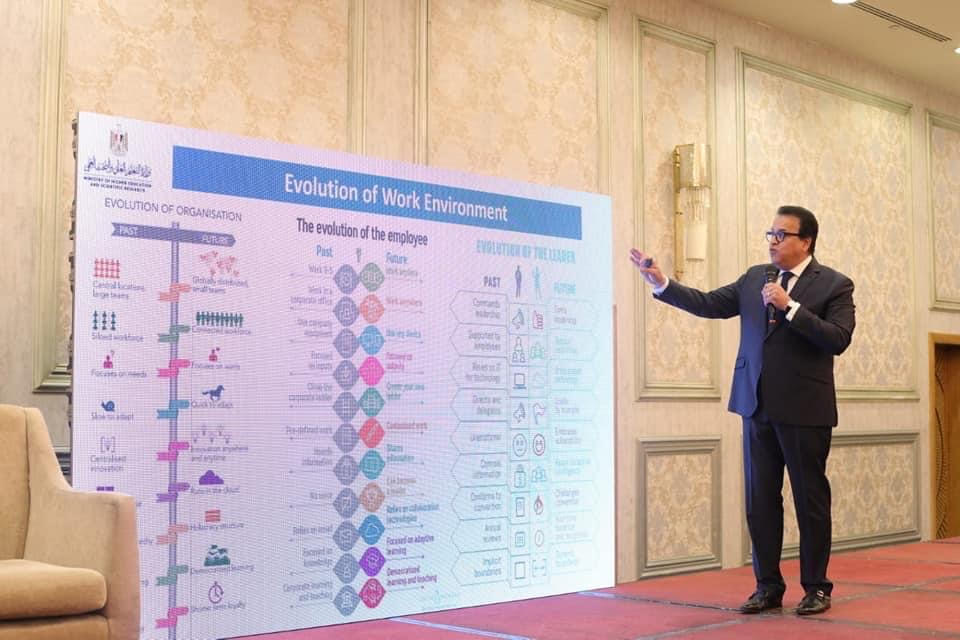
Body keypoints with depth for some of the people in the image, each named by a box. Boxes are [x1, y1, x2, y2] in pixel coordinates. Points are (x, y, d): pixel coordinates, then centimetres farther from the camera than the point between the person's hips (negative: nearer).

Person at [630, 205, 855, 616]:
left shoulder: (834, 285, -4)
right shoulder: (755, 278, 10)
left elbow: (838, 340, -16)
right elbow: (709, 304, 7)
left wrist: (789, 306, -21)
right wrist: (661, 283, -2)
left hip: (803, 411, -5)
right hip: (758, 408, 5)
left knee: (810, 501, 5)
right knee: (759, 501, 8)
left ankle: (816, 588, 18)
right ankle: (768, 586, 19)